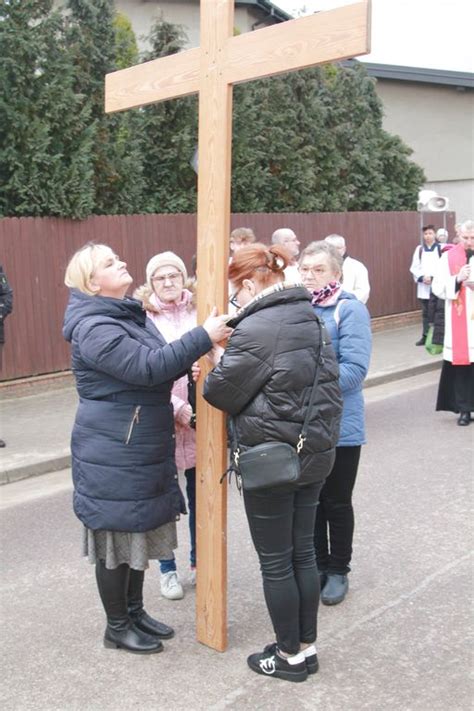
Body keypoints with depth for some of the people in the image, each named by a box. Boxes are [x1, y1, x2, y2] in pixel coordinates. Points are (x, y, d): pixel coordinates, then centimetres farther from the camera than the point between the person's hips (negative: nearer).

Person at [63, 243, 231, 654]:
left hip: (143, 450, 9)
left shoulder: (132, 315, 11)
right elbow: (147, 367, -30)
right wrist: (203, 337, -29)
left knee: (139, 533, 19)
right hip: (111, 457, -9)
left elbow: (156, 362, 21)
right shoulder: (94, 328, -20)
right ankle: (117, 627, 22)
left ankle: (134, 611, 36)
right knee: (116, 540, 5)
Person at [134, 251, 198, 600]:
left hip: (199, 419, 3)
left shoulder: (199, 311, 2)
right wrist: (177, 408, -16)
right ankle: (168, 569, 26)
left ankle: (199, 562, 32)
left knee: (200, 493, 13)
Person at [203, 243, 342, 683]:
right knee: (303, 552, 18)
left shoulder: (255, 329, -20)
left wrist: (209, 377, 9)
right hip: (316, 452, 8)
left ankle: (290, 656, 23)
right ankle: (306, 646, 31)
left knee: (276, 563, 8)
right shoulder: (310, 317, 6)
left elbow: (221, 392, -11)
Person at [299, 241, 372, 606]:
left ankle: (338, 570, 30)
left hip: (339, 425, -5)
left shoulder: (350, 309, -12)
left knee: (336, 501, 11)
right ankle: (318, 565, 35)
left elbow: (354, 368, -20)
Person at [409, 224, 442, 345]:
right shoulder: (419, 249, 10)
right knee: (425, 312, 9)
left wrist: (432, 277, -16)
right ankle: (425, 336, 17)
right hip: (423, 286, 3)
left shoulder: (441, 248, -1)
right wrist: (422, 277, -10)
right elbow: (414, 267, 7)